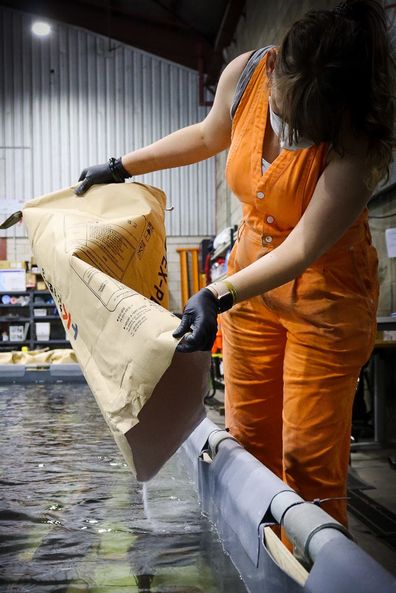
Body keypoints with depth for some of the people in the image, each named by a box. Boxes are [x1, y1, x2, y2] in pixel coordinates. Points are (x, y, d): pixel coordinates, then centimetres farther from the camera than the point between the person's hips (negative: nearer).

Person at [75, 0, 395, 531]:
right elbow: (209, 135, 9)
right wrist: (122, 166, 12)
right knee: (248, 437, 9)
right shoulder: (244, 74, -12)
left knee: (309, 458, -5)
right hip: (252, 278, 5)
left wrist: (218, 296, -37)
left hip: (325, 293, -5)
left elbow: (303, 248, -27)